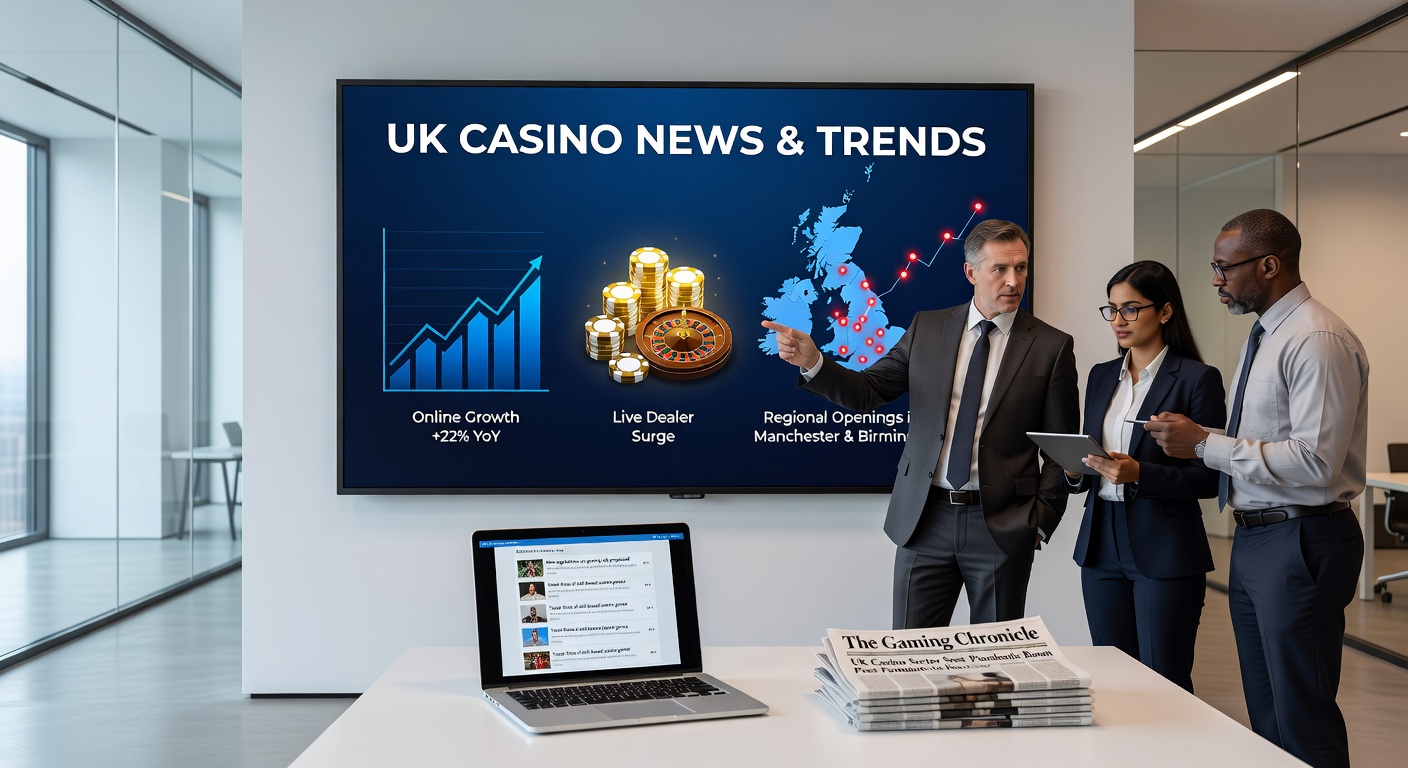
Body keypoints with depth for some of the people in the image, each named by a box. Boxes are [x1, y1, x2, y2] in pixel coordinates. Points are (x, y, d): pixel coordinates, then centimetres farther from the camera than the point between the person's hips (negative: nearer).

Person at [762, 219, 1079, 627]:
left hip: (1002, 527, -1)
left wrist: (1042, 519, -4)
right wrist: (812, 361, -13)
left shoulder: (1052, 346, -1)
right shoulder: (927, 328, 6)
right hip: (925, 519, 2)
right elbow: (866, 392, 4)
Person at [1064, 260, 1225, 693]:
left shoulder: (1198, 379, -6)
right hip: (1101, 544, 6)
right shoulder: (1101, 376, 12)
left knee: (1165, 683, 0)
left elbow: (1208, 478, -9)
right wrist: (1076, 471, -3)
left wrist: (1139, 473, -21)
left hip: (1165, 550, -6)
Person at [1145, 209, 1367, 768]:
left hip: (1300, 544, -10)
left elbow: (1315, 461, -24)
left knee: (1304, 722, 0)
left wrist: (1205, 444, -20)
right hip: (1252, 539, 10)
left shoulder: (1317, 340, -17)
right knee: (1265, 715, 18)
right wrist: (1196, 438, 1)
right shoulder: (1262, 336, 14)